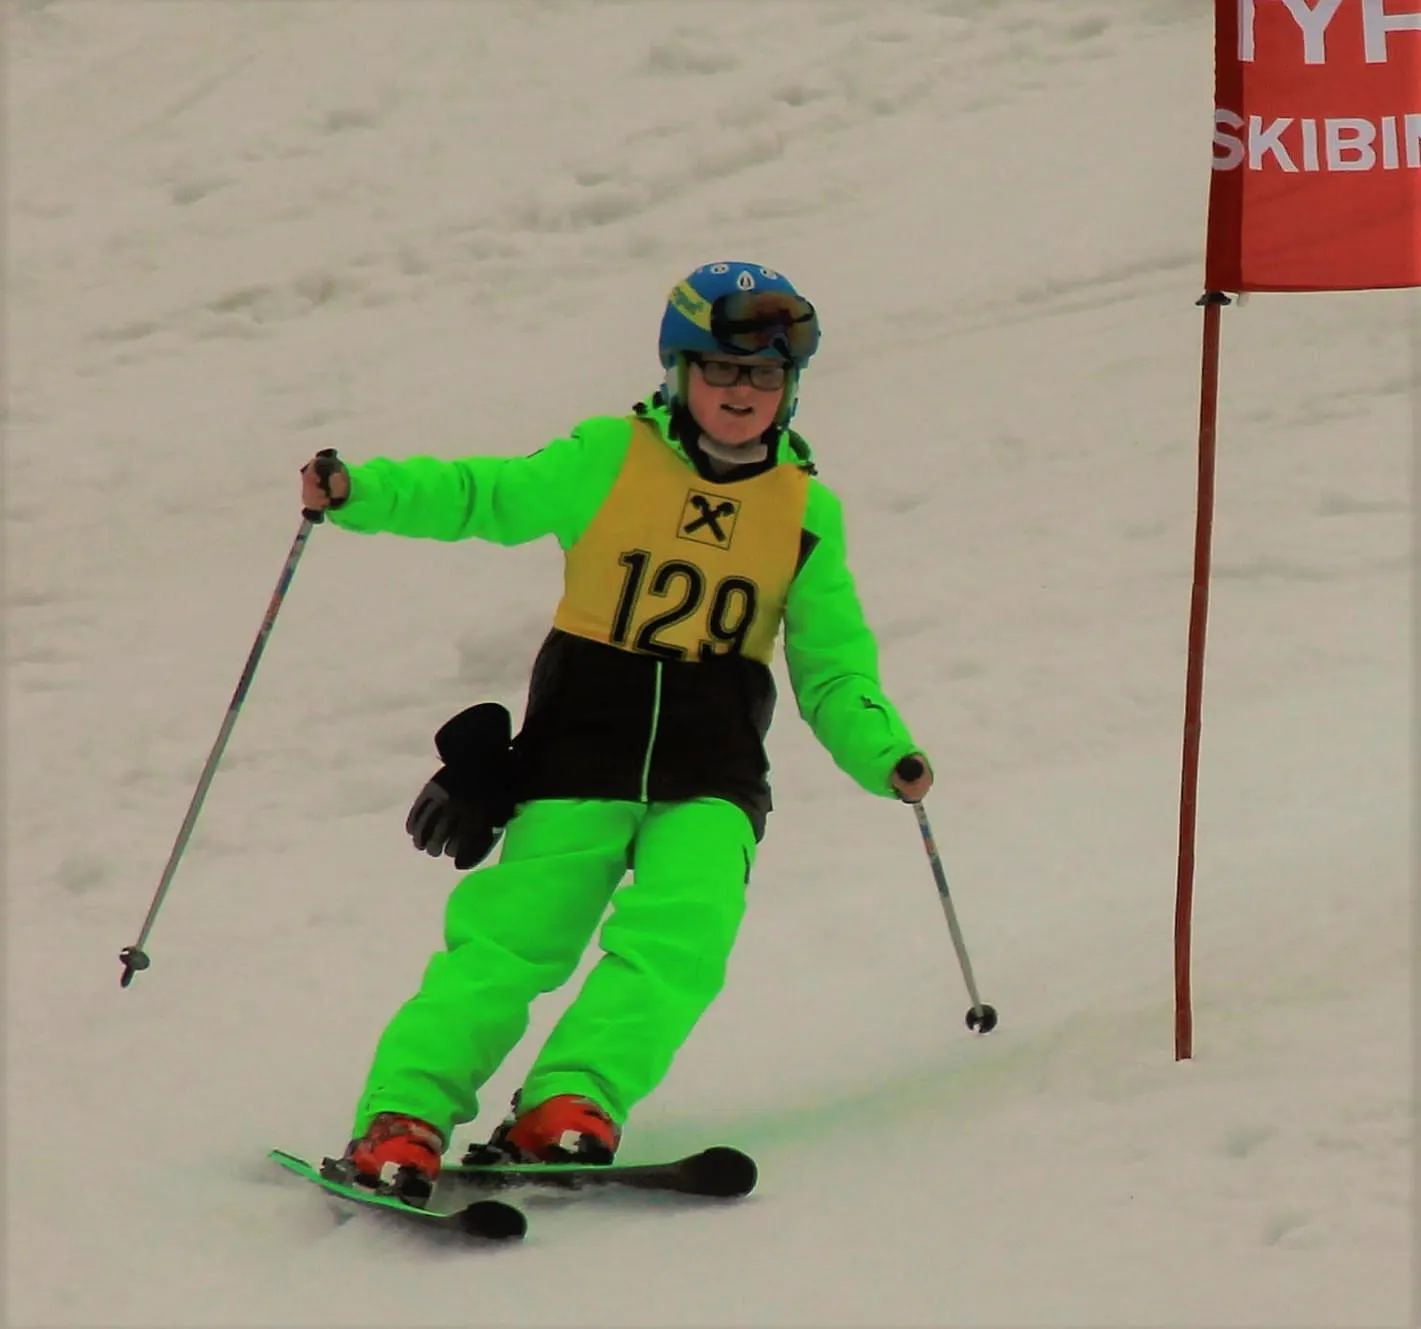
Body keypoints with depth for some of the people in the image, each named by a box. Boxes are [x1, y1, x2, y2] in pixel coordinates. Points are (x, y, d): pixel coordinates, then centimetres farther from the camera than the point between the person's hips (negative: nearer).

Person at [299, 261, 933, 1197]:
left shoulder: (807, 512, 10)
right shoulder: (609, 460, 4)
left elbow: (834, 670, 13)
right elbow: (483, 497, 6)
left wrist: (884, 755, -4)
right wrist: (360, 492, -9)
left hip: (709, 774, 2)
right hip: (584, 743, -1)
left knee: (681, 931, -23)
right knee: (512, 936, -12)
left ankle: (569, 1105, -28)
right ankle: (403, 1121, -12)